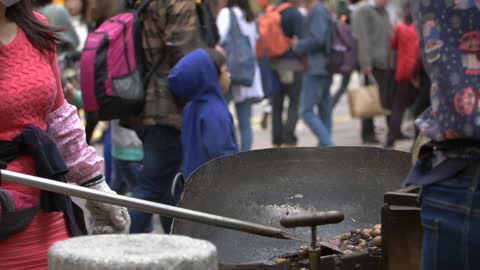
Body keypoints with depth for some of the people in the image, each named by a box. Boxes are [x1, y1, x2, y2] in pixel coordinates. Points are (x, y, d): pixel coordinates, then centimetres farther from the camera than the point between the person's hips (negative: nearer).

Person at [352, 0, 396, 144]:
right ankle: (368, 134, 2)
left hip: (389, 63, 8)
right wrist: (366, 62, -21)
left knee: (391, 100, 8)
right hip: (374, 65, -8)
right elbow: (362, 38, -15)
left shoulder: (384, 12, 21)